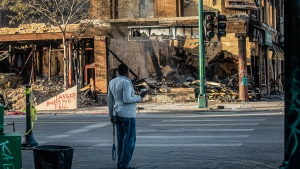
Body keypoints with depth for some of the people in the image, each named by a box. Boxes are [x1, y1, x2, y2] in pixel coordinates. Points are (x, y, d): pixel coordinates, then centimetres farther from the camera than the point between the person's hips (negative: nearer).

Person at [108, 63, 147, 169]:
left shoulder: (112, 82, 9)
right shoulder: (126, 82, -15)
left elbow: (110, 101, 13)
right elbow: (127, 100, -21)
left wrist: (112, 115, 20)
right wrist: (139, 97, -8)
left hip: (117, 114, 8)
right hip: (127, 115, -8)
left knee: (121, 140, 12)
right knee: (129, 140, -4)